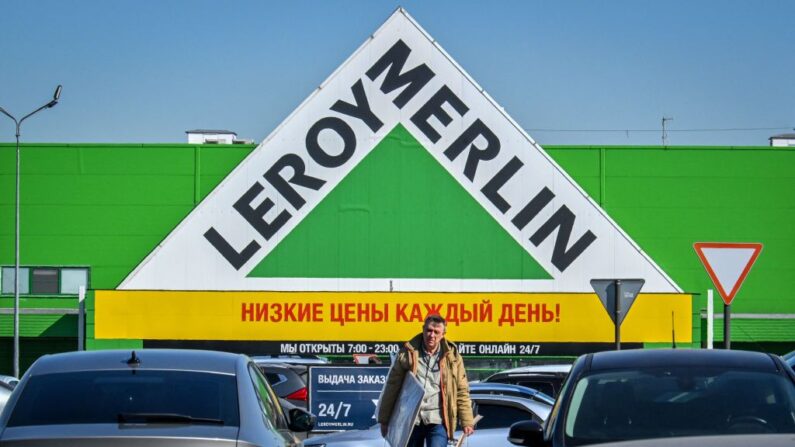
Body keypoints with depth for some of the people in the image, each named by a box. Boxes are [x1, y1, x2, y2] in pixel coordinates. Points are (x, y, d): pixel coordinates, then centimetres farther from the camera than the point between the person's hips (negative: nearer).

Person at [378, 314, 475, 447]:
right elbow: (392, 387, 4)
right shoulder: (408, 353, 2)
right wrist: (384, 420, 3)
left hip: (437, 421, -2)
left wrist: (467, 421, -1)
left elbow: (462, 391, 5)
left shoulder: (452, 357, 3)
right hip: (411, 420, 2)